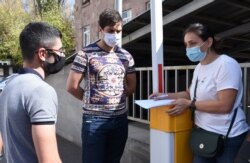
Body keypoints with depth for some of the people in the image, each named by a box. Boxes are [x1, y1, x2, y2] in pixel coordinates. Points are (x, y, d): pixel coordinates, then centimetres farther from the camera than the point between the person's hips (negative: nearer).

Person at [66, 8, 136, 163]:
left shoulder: (126, 56, 6)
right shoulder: (86, 54, -8)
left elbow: (132, 86, 15)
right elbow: (72, 87, -6)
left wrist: (116, 99, 7)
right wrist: (91, 99, 3)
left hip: (120, 118, 5)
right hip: (94, 119, -4)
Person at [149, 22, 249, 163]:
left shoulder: (226, 64, -16)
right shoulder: (199, 67, 10)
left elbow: (224, 106, -23)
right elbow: (192, 93, 20)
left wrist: (189, 104, -16)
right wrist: (165, 96, 8)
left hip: (227, 137, -7)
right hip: (204, 133, 8)